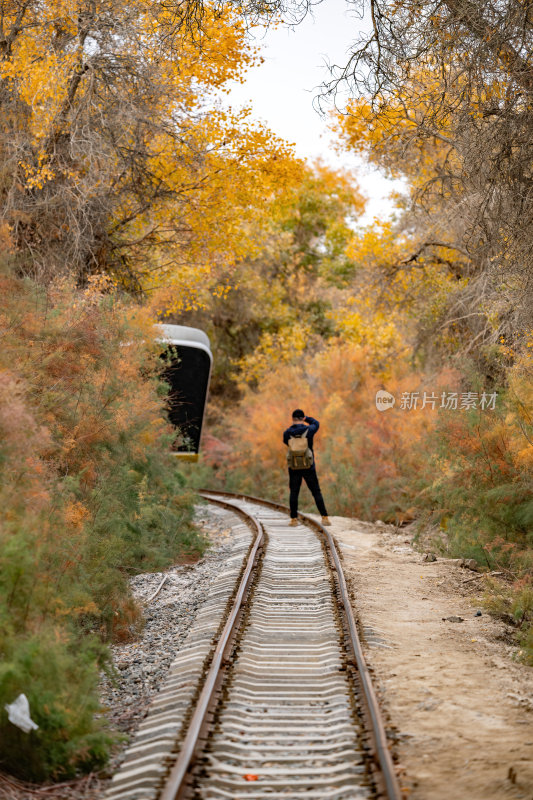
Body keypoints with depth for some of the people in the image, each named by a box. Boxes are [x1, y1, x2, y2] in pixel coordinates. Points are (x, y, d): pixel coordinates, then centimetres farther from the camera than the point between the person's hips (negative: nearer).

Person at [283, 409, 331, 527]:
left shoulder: (287, 433, -6)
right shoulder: (309, 430, -7)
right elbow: (316, 423, 16)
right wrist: (306, 418, 27)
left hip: (294, 467, 1)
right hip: (309, 467, 0)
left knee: (294, 493, 10)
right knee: (316, 492, 6)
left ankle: (294, 519, 5)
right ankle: (324, 518, 1)